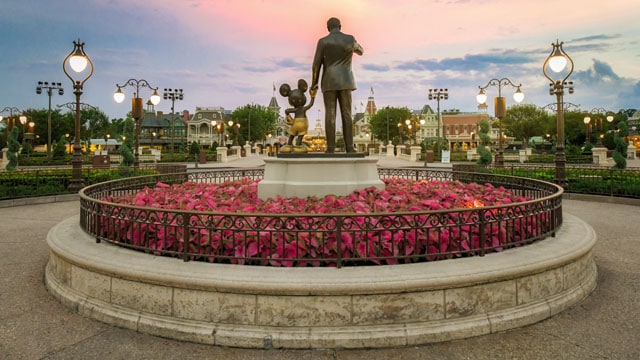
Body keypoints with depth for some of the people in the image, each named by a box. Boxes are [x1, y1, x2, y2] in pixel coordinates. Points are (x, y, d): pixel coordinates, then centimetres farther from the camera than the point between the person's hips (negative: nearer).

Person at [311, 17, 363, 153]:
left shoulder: (323, 41, -2)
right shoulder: (350, 39, 3)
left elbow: (316, 64, -2)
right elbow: (360, 51, 24)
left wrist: (314, 83, 9)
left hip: (329, 82, -1)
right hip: (344, 82, 1)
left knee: (330, 115, -3)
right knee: (346, 114, 2)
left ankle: (331, 147, -8)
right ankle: (349, 147, -3)